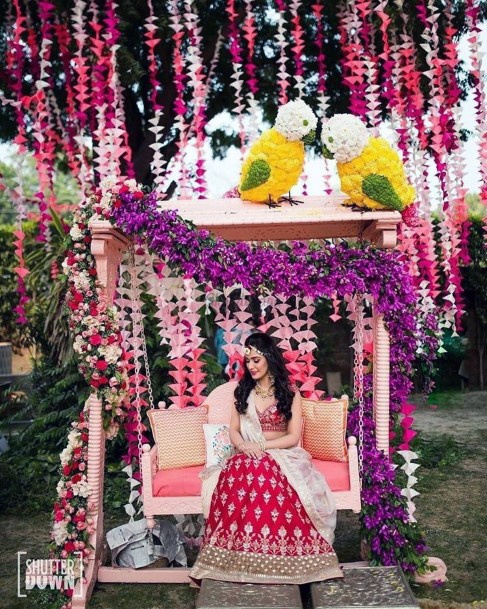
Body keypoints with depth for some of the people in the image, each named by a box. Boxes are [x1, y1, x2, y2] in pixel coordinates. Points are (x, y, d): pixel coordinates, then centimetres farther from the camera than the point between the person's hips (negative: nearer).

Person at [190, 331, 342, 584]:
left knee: (271, 479, -38)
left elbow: (293, 437, -4)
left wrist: (261, 446, -15)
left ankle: (279, 554, -26)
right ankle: (241, 554, -26)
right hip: (247, 455, 2)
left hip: (281, 455, -2)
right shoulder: (242, 391, 12)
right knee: (238, 475, -34)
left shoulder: (290, 393, 3)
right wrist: (243, 446, -14)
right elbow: (233, 431, 9)